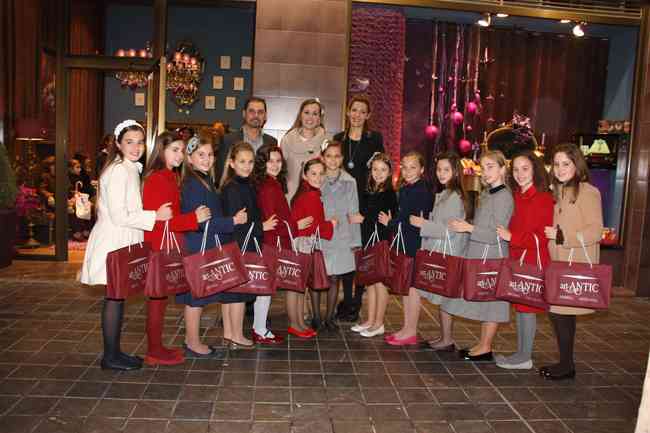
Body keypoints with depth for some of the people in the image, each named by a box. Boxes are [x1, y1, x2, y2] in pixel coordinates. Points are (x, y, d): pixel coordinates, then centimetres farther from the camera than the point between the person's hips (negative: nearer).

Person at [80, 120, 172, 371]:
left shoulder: (131, 170, 13)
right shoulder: (118, 171, -17)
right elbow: (119, 217, -21)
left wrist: (153, 215, 10)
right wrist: (155, 216, -19)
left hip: (123, 242, 9)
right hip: (113, 242, -9)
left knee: (118, 296, 13)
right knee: (114, 297, -1)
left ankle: (114, 352, 23)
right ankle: (110, 357, 10)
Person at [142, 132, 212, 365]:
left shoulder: (169, 177, 13)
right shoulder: (156, 179, -16)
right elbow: (158, 219, -22)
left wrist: (194, 216, 6)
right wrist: (194, 218, -22)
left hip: (167, 246, 9)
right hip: (158, 246, -9)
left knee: (160, 297, 15)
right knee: (157, 298, 0)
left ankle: (156, 347, 25)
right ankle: (154, 352, 12)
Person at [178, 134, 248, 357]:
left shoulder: (206, 181, 14)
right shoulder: (193, 184, -17)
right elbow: (201, 222, -22)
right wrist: (233, 221, -16)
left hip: (209, 247, 9)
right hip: (197, 248, -9)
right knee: (196, 296, 2)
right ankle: (193, 344, 15)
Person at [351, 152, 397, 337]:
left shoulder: (389, 194, -10)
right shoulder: (368, 192, 9)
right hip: (368, 241, 7)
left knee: (380, 282, 3)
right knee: (370, 281, 14)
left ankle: (379, 323, 14)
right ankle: (370, 320, 25)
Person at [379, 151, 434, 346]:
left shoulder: (423, 192, -16)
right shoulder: (404, 190, 12)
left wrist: (390, 222, -10)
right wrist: (392, 221, 0)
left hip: (416, 245, -9)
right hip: (404, 244, 9)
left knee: (412, 286, 0)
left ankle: (411, 332, 11)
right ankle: (407, 328, 26)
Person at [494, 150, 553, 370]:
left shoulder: (543, 199, -11)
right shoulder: (516, 197, 11)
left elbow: (542, 237, -15)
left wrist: (511, 237, -21)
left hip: (533, 261, -8)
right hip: (516, 258, 8)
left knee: (527, 308, 0)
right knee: (519, 306, 13)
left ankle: (525, 357, 11)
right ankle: (521, 352, 25)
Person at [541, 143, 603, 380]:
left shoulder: (587, 192, -10)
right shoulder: (558, 192, 14)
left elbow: (595, 231, -16)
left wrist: (561, 235, -17)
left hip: (576, 266, -8)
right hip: (557, 263, 8)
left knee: (559, 312, -4)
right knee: (559, 313, 12)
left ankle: (566, 365, 10)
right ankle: (565, 363, 24)